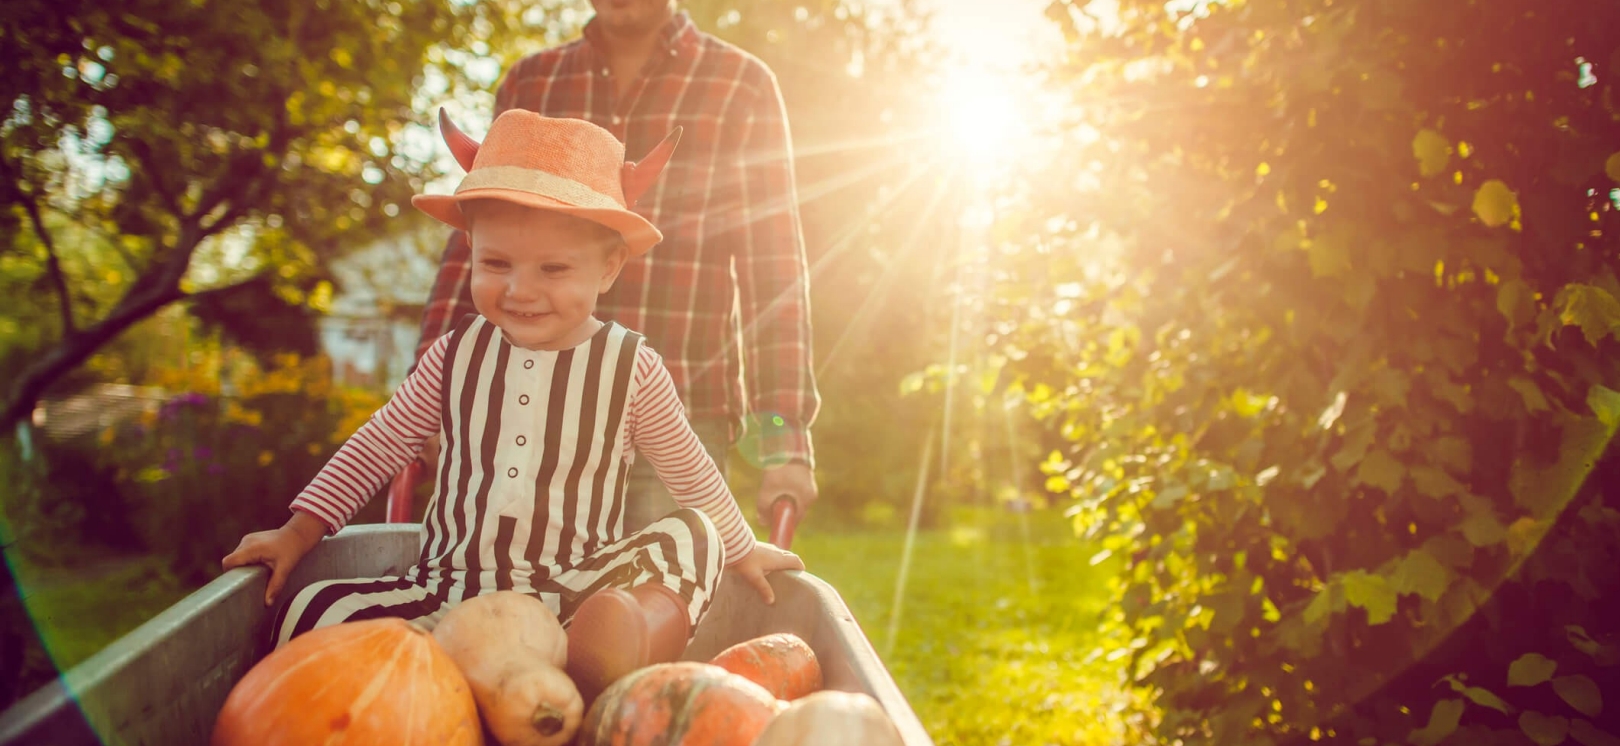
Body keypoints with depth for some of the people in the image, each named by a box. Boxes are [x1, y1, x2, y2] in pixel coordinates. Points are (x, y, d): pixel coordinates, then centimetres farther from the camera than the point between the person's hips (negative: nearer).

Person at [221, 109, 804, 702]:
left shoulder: (631, 370, -3)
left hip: (576, 596, -2)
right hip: (445, 590, 2)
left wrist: (738, 549, 24)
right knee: (310, 613, -22)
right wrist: (300, 530, 14)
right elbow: (381, 443, 16)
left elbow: (690, 473, 13)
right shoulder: (458, 354, 2)